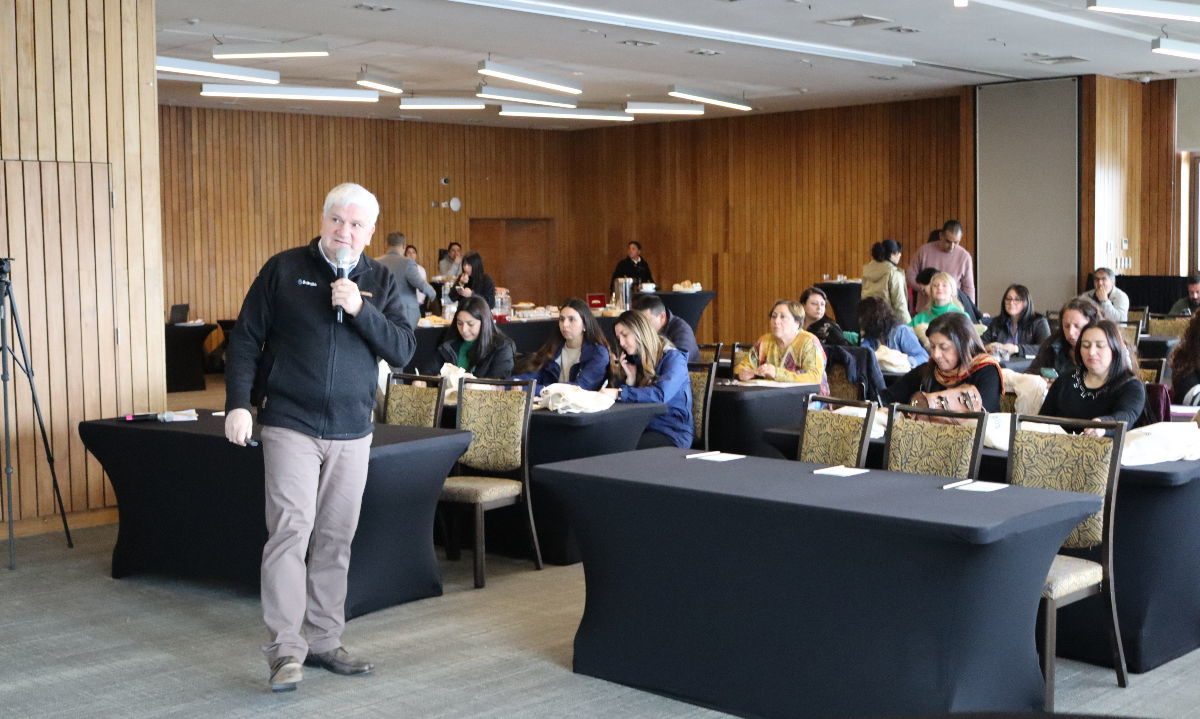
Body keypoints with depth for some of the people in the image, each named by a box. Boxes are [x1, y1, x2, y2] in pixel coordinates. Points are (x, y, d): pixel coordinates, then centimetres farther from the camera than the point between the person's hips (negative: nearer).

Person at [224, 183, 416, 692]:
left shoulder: (379, 282, 8)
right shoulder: (284, 269, 0)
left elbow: (403, 350, -1)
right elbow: (246, 338, 0)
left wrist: (360, 309, -15)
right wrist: (238, 403, -10)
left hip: (351, 431, 3)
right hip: (290, 426, -3)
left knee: (335, 539, 8)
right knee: (290, 529, -10)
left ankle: (323, 641, 19)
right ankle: (285, 649, -6)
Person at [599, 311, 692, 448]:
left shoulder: (673, 358, -3)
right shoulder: (632, 361, 17)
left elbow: (660, 394, -23)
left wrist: (619, 393, -30)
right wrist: (630, 379, -3)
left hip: (672, 433, -6)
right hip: (643, 429, 6)